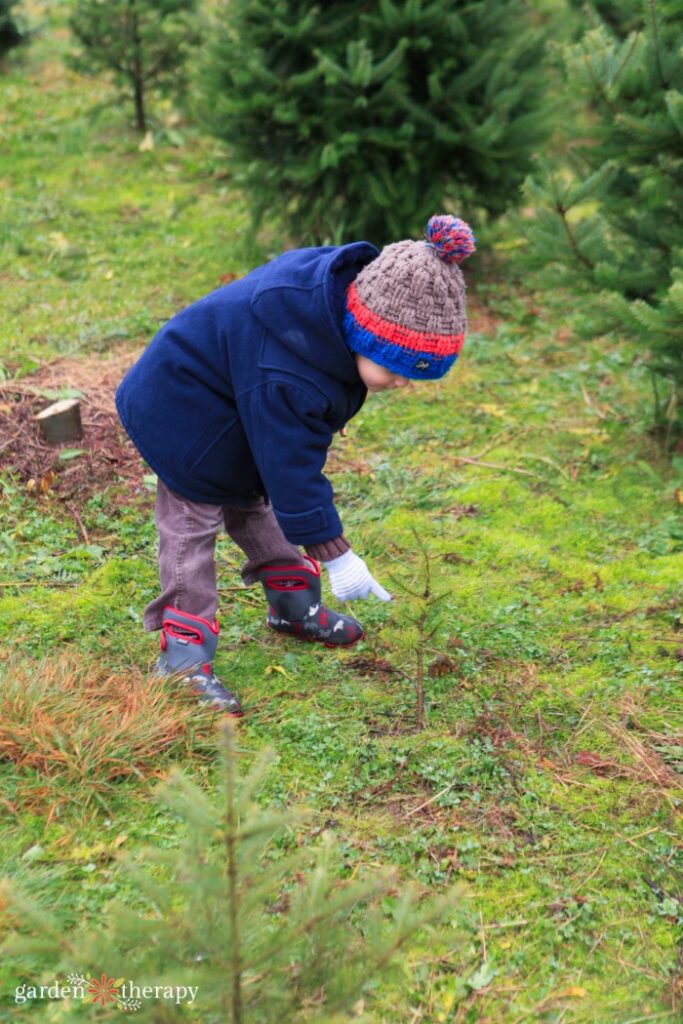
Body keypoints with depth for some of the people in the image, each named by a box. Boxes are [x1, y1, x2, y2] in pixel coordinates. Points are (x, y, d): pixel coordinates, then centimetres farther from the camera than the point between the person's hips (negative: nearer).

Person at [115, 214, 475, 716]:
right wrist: (334, 553, -28)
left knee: (255, 502, 21)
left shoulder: (349, 285, -18)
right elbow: (291, 466, -34)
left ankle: (294, 605, 36)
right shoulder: (282, 375, -42)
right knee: (193, 524, -6)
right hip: (182, 412, -9)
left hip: (233, 400, 9)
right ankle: (184, 655, 1)